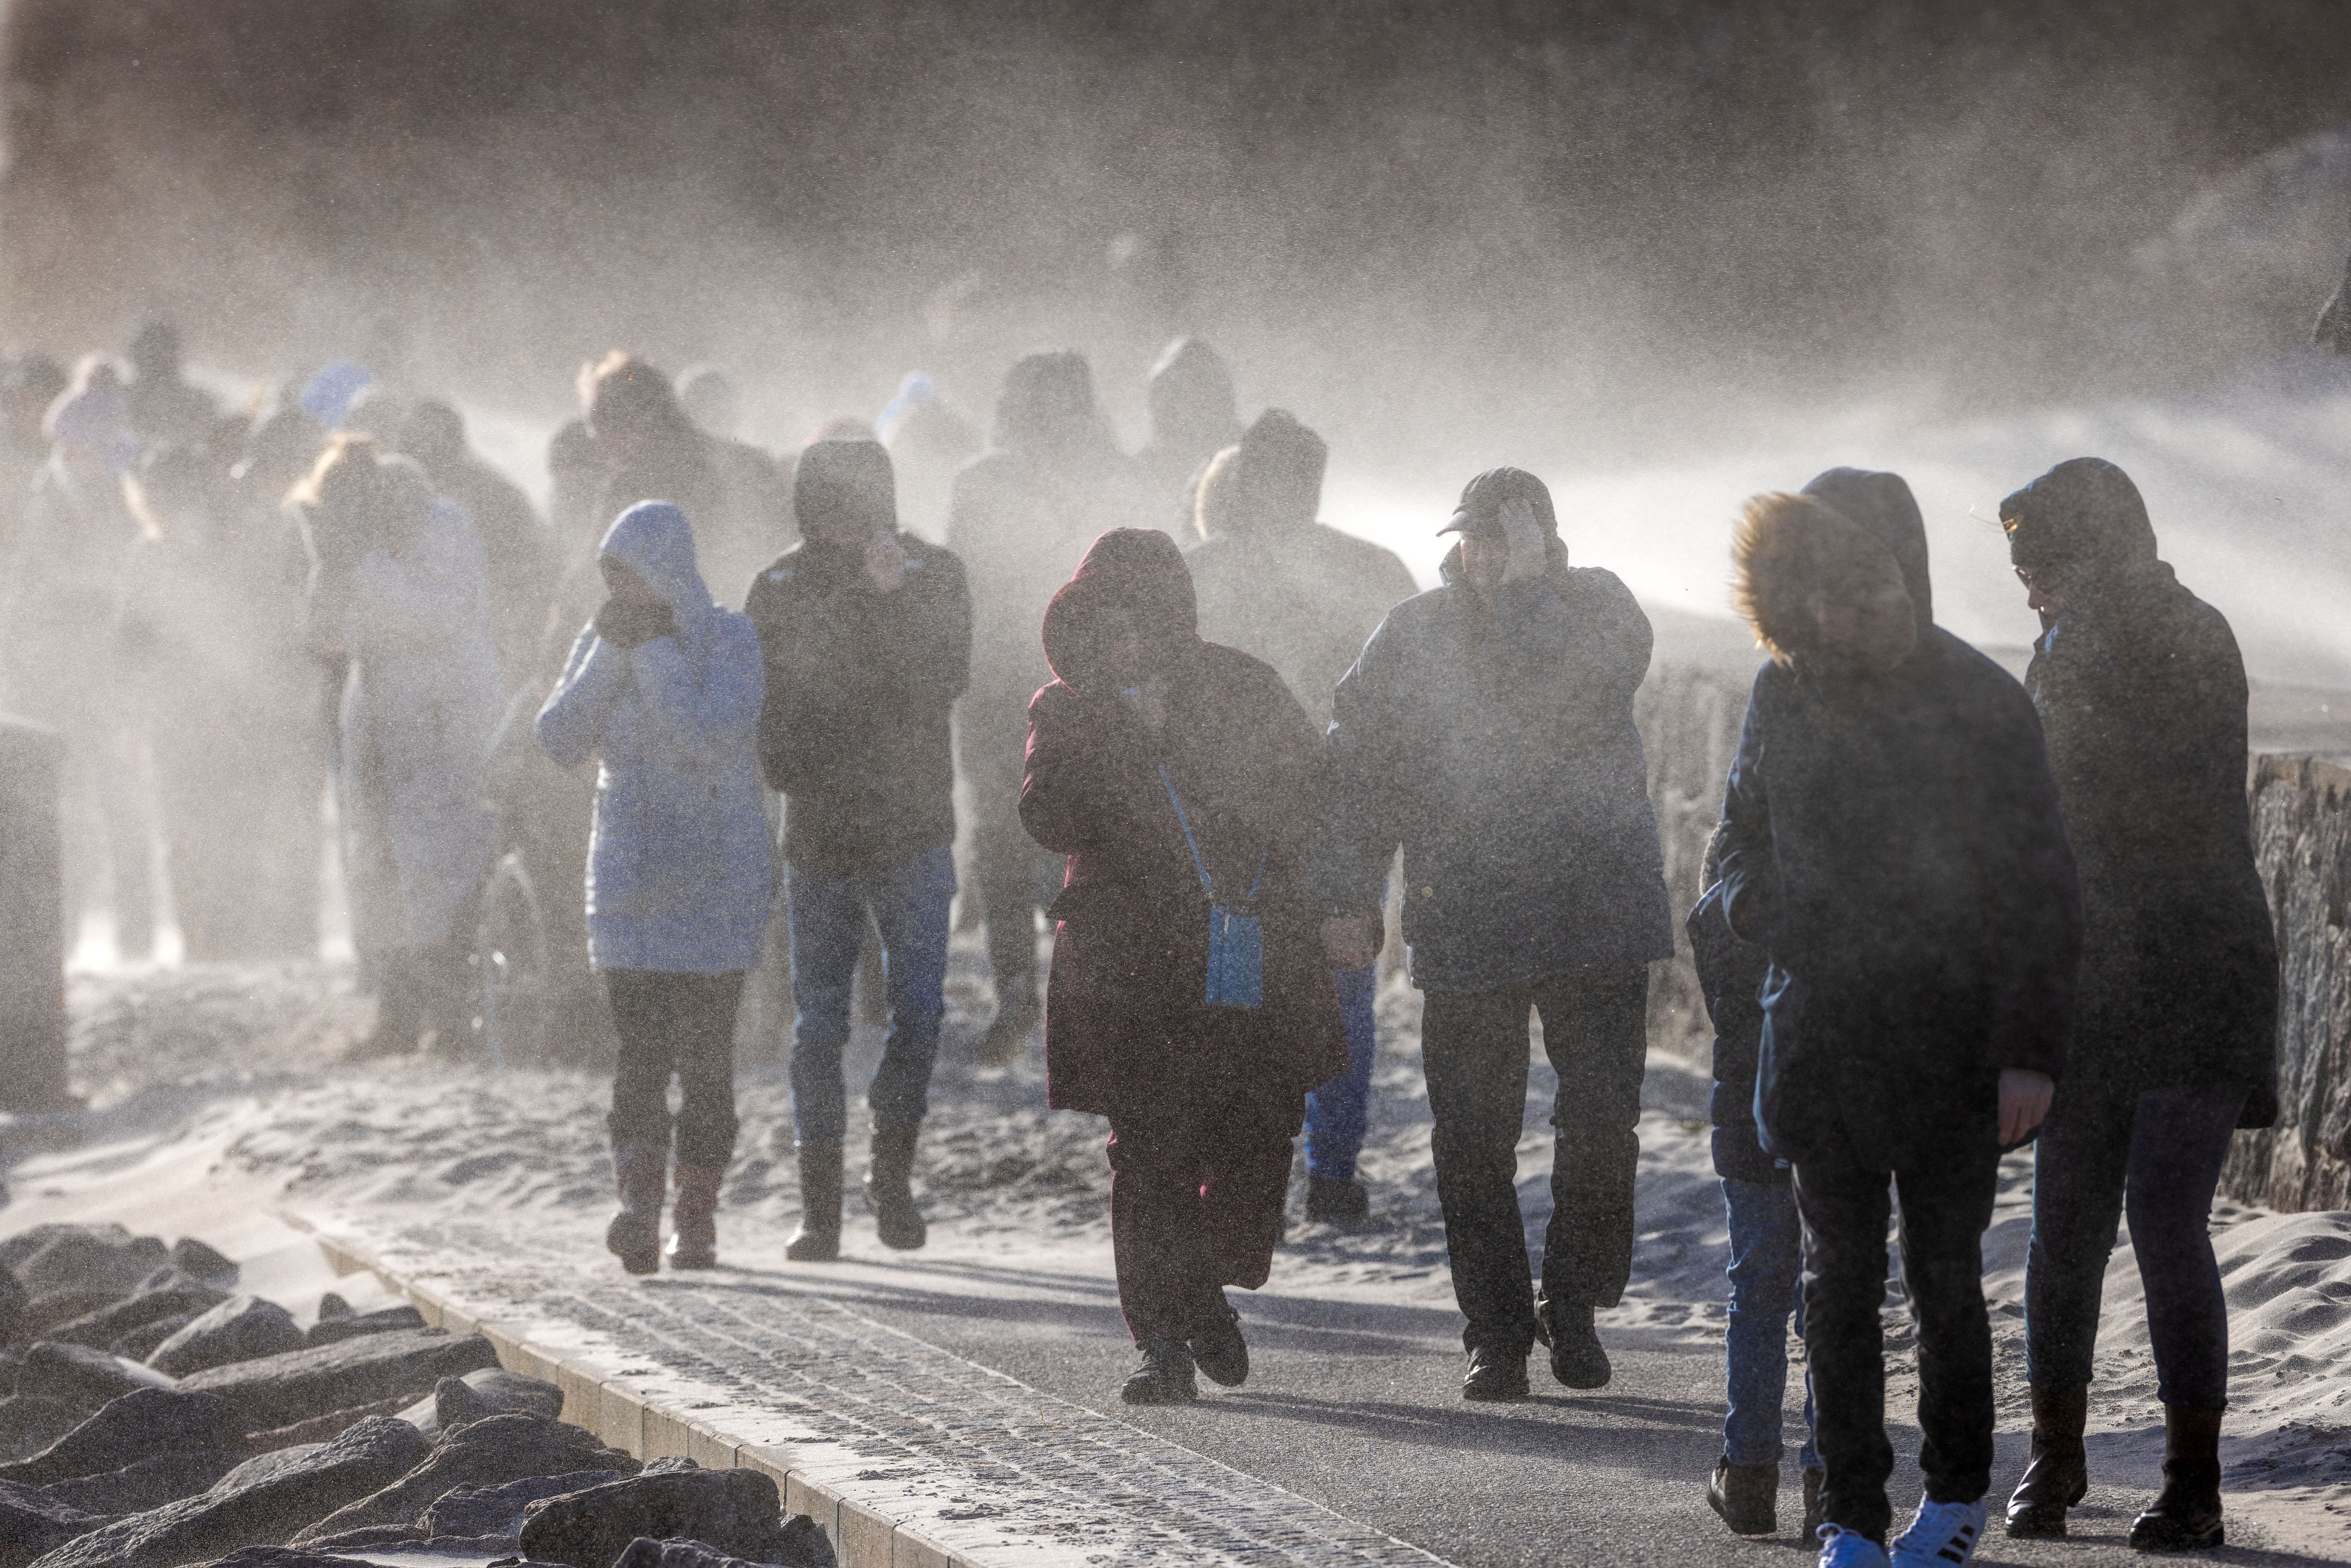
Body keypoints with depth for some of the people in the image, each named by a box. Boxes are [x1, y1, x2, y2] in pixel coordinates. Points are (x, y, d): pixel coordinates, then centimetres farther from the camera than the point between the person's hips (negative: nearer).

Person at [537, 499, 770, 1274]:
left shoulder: (729, 640, -7)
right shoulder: (602, 640, 8)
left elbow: (713, 737, -22)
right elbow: (559, 740, -2)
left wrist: (654, 651, -18)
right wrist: (611, 654, -10)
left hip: (715, 877, -3)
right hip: (629, 876, 3)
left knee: (704, 1053, 0)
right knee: (639, 1050, -10)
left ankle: (696, 1216, 9)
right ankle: (639, 1203, -18)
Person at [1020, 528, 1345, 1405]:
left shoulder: (1244, 689, 10)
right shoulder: (1069, 713, 6)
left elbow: (1313, 792, 18)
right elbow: (1048, 820, -8)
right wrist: (1128, 735, -14)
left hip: (1259, 963, 2)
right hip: (1133, 971, -2)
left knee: (1259, 1141, 0)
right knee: (1150, 1155, -6)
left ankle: (1209, 1291, 26)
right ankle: (1168, 1342, -1)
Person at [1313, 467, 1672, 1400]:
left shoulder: (1599, 608, 2)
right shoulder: (1412, 638, 7)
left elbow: (1566, 702, -18)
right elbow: (1355, 765, 10)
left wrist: (1527, 585, -16)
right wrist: (1346, 896, 4)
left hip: (1595, 911, -1)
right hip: (1463, 925, 1)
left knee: (1602, 1121, -3)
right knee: (1473, 1142, 0)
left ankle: (1574, 1305, 17)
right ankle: (1496, 1334, 10)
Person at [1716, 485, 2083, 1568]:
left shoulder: (1978, 703, -7)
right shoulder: (1784, 691, 5)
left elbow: (2037, 890, -6)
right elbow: (1740, 838, 20)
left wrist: (2029, 1050, -13)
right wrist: (1762, 909, -3)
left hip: (1950, 1041, -3)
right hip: (1821, 1029, 3)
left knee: (1942, 1275, 4)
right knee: (1838, 1277, 4)